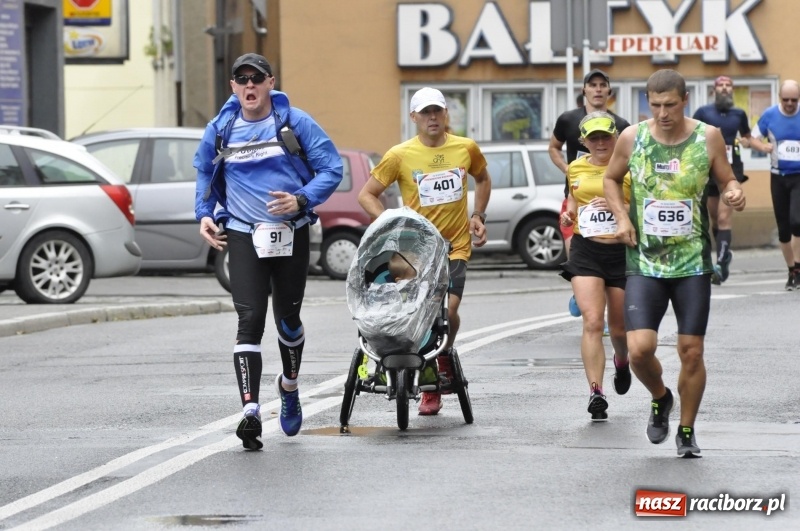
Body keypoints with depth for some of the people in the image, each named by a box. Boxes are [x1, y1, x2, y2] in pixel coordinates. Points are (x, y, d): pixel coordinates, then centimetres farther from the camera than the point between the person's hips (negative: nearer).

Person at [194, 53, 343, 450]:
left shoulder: (295, 123, -3)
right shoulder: (220, 130, 4)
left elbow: (332, 168, -3)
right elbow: (204, 173, 22)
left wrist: (302, 199, -17)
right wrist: (204, 213, 7)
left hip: (291, 234, 0)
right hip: (244, 237, 0)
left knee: (288, 318, 13)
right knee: (250, 320, -13)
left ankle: (289, 387, 42)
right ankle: (250, 411, -21)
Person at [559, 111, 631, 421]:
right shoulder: (576, 169, 7)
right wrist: (569, 214, 5)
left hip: (621, 252, -1)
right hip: (585, 251, 1)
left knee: (619, 327, 12)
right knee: (592, 322, -15)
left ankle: (621, 361, 49)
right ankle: (595, 393, -18)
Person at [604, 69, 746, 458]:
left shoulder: (708, 138, -4)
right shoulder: (632, 138, -2)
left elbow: (726, 180, 8)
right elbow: (611, 179, 14)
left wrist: (734, 193, -15)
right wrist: (622, 218, -1)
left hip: (692, 263, 0)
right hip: (644, 262, 0)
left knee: (691, 352, 2)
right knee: (640, 349, -12)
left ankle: (687, 431, 22)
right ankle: (660, 398, 21)